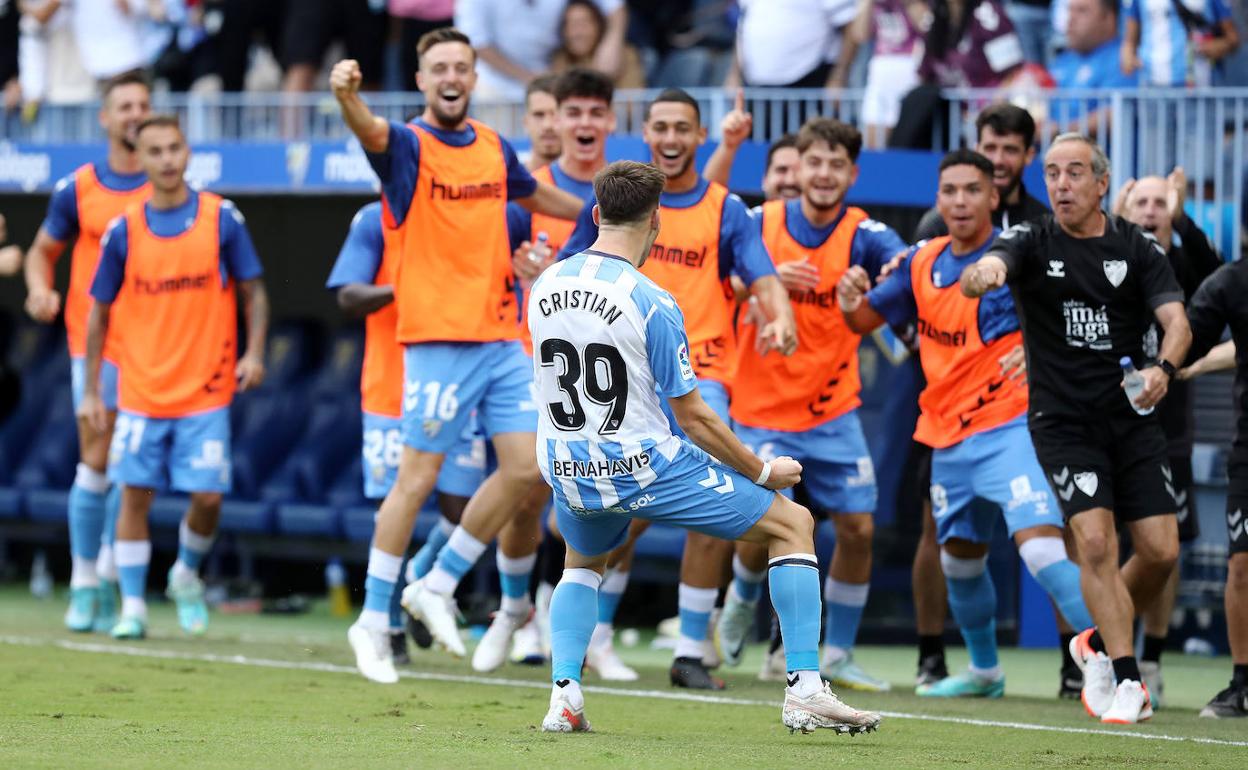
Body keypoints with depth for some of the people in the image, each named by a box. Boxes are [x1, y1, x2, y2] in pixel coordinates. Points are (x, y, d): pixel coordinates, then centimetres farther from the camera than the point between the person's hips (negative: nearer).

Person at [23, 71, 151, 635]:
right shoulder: (78, 189, 3)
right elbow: (43, 251, 13)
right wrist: (41, 290, -7)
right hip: (95, 344, -1)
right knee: (96, 461, -6)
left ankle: (110, 579, 8)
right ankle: (84, 583, 2)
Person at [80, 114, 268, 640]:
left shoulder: (221, 218, -2)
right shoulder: (123, 231, 0)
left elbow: (252, 292, 6)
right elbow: (100, 313, 7)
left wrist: (254, 352, -9)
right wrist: (91, 391, 5)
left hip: (206, 391, -1)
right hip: (141, 392, 1)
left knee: (207, 496, -5)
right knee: (134, 494, -1)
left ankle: (186, 576, 24)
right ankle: (132, 608, 9)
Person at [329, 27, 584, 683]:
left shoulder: (493, 147, 12)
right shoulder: (408, 144, -7)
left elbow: (536, 195, 33)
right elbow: (370, 131, -31)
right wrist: (347, 95, -53)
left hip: (502, 338, 6)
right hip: (439, 340, -6)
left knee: (524, 467, 2)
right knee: (417, 479, -5)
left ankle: (437, 586, 16)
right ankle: (373, 621, 4)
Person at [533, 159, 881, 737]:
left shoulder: (544, 287, 1)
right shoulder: (651, 303, -16)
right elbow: (693, 418, -12)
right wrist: (763, 472, 1)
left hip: (569, 472, 6)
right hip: (644, 466, -6)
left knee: (582, 560, 37)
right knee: (793, 523, 9)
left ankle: (563, 694, 15)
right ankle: (805, 691, 2)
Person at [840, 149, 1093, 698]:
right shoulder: (923, 262, 7)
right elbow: (865, 320, 16)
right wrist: (851, 299, -7)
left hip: (1010, 426, -7)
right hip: (948, 438, 7)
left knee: (1039, 540, -24)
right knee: (959, 558, 18)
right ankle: (985, 670, 38)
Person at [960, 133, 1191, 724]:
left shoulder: (1138, 249, 2)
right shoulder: (1031, 243, -3)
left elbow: (1176, 320, -8)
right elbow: (991, 267, -24)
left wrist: (1162, 368, -30)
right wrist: (980, 275, -50)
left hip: (1131, 419, 2)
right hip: (1063, 423, -2)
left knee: (1160, 551, -3)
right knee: (1095, 541, -17)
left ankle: (1100, 643, 23)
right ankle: (1126, 680, -11)